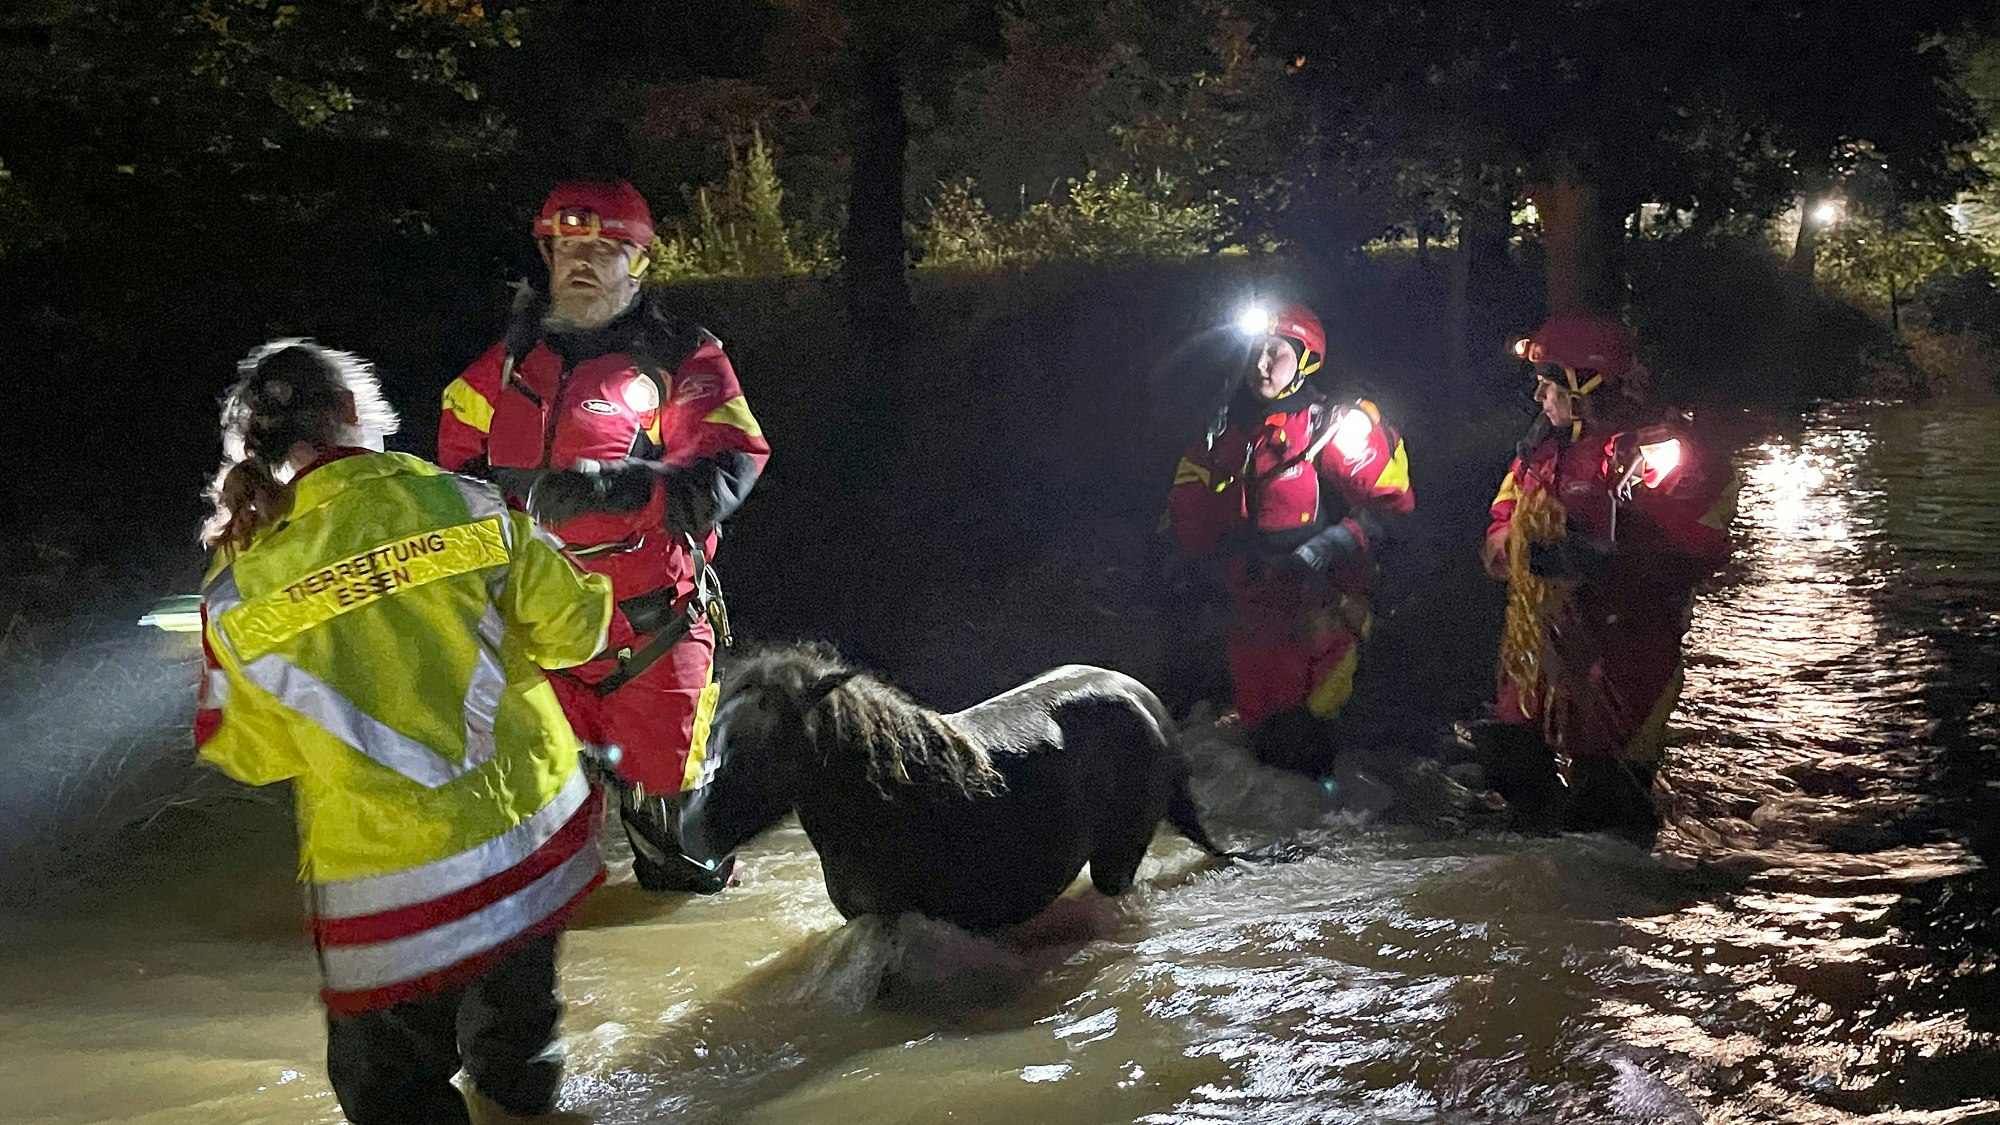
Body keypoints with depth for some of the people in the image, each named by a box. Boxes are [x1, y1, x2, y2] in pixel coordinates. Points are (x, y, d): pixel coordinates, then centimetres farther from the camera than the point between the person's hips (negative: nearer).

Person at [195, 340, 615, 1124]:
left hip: (386, 878, -2)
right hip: (532, 834, 3)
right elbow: (569, 626, -2)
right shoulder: (459, 502, -11)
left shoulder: (236, 594, -12)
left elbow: (248, 753, 1)